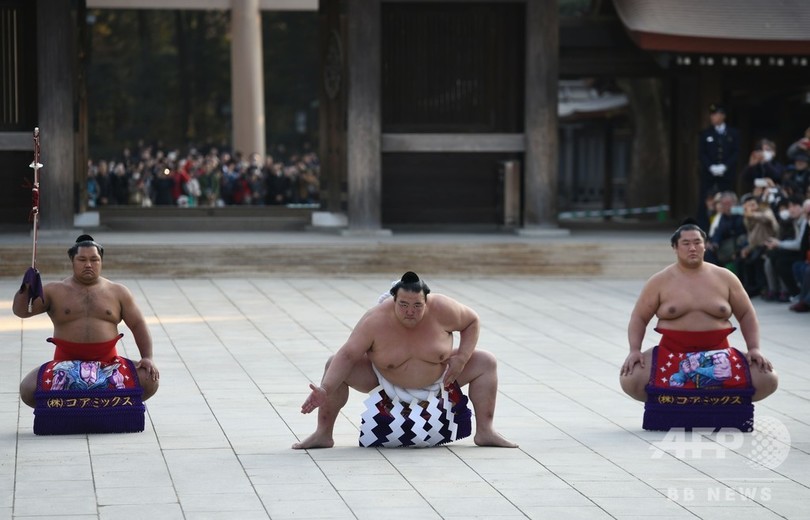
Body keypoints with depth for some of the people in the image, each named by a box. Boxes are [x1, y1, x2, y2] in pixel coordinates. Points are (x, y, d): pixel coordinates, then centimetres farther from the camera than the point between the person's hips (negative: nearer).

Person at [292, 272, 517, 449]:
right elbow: (347, 355, -29)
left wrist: (462, 357, -21)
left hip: (438, 377, 2)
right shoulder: (375, 320, -30)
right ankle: (323, 434, -10)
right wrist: (325, 390, -41)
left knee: (486, 363, -11)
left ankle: (485, 431, -5)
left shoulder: (442, 310, -27)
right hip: (384, 379, -1)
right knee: (335, 366, -21)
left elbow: (472, 322, -8)